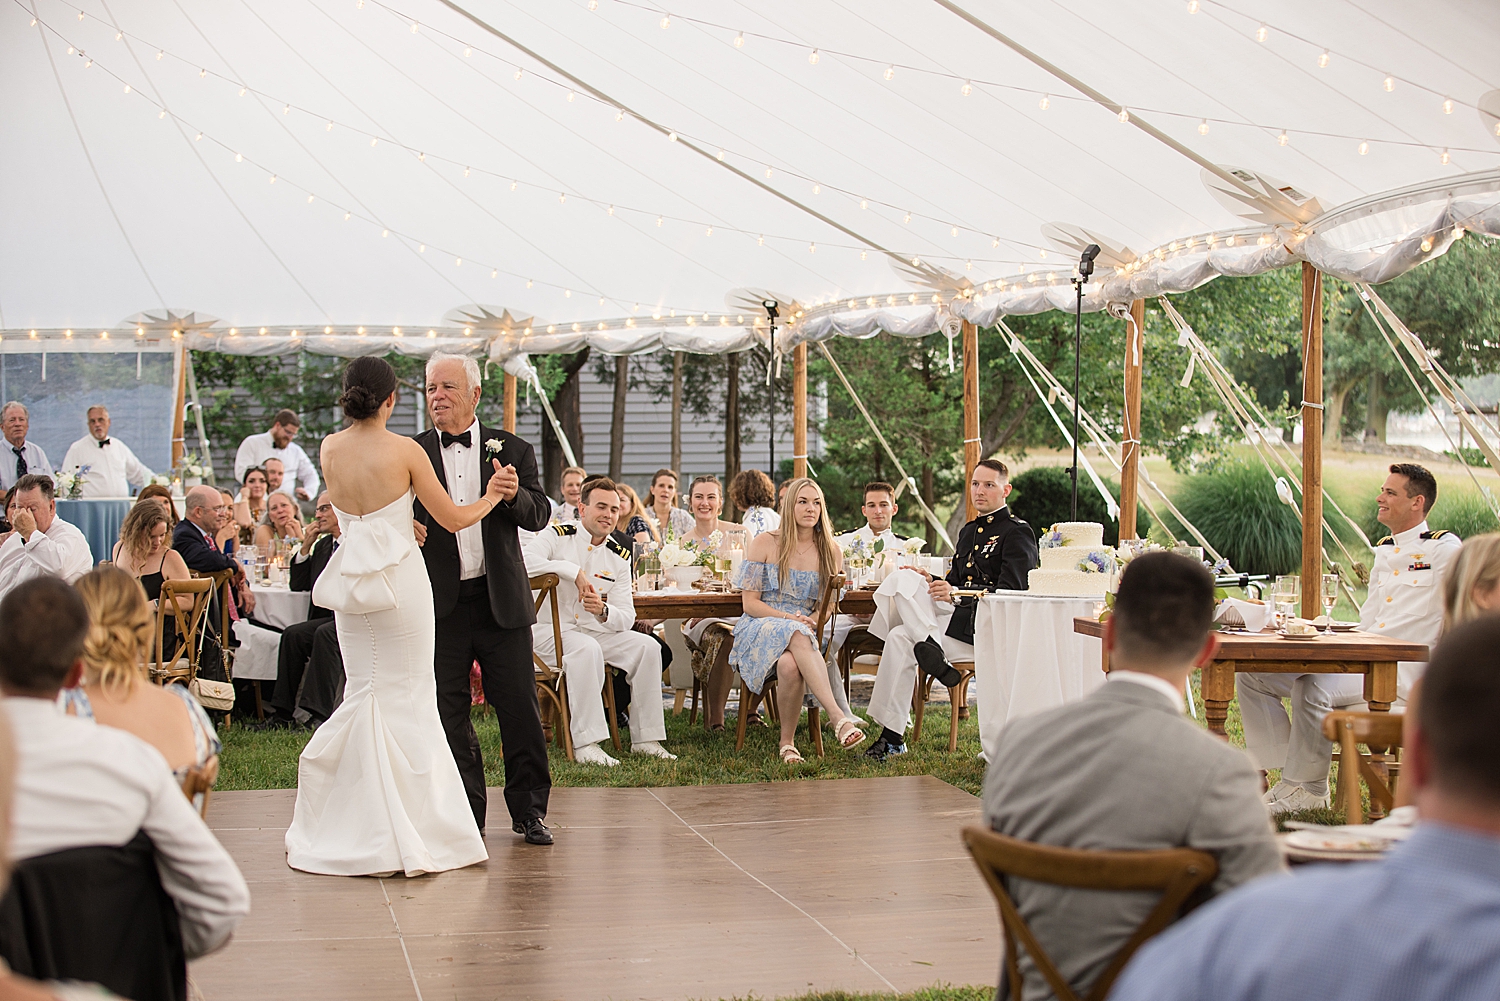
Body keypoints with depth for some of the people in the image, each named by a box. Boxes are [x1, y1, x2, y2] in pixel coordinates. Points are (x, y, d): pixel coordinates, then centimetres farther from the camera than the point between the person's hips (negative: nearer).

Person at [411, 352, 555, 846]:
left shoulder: (512, 450, 5)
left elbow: (539, 515, -1)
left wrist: (513, 494, -22)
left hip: (501, 600, 0)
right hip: (439, 602, 0)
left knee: (519, 708, 2)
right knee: (448, 713, 6)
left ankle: (529, 810, 15)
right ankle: (465, 815, 17)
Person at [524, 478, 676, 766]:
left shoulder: (619, 557, 9)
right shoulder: (556, 537, -6)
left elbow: (626, 618, 1)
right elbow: (525, 561, -29)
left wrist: (603, 611, -22)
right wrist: (574, 571, -26)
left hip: (594, 631, 6)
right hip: (546, 629, -6)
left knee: (647, 646, -13)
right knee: (586, 648, -36)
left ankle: (645, 738, -9)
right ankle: (586, 743, -36)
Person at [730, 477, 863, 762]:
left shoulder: (830, 552, 9)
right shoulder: (765, 543, 2)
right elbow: (750, 603, 0)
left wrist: (812, 620, -11)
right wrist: (790, 619, -16)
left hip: (804, 632, 2)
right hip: (758, 630, -2)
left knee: (789, 664, -38)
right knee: (797, 637, -40)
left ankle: (787, 742, -23)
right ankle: (838, 717, -52)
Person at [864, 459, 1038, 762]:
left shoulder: (1017, 533, -2)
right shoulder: (969, 531, 25)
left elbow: (1010, 592, -14)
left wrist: (956, 594, -25)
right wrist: (931, 582, 2)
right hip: (957, 617, 8)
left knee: (902, 638, -26)